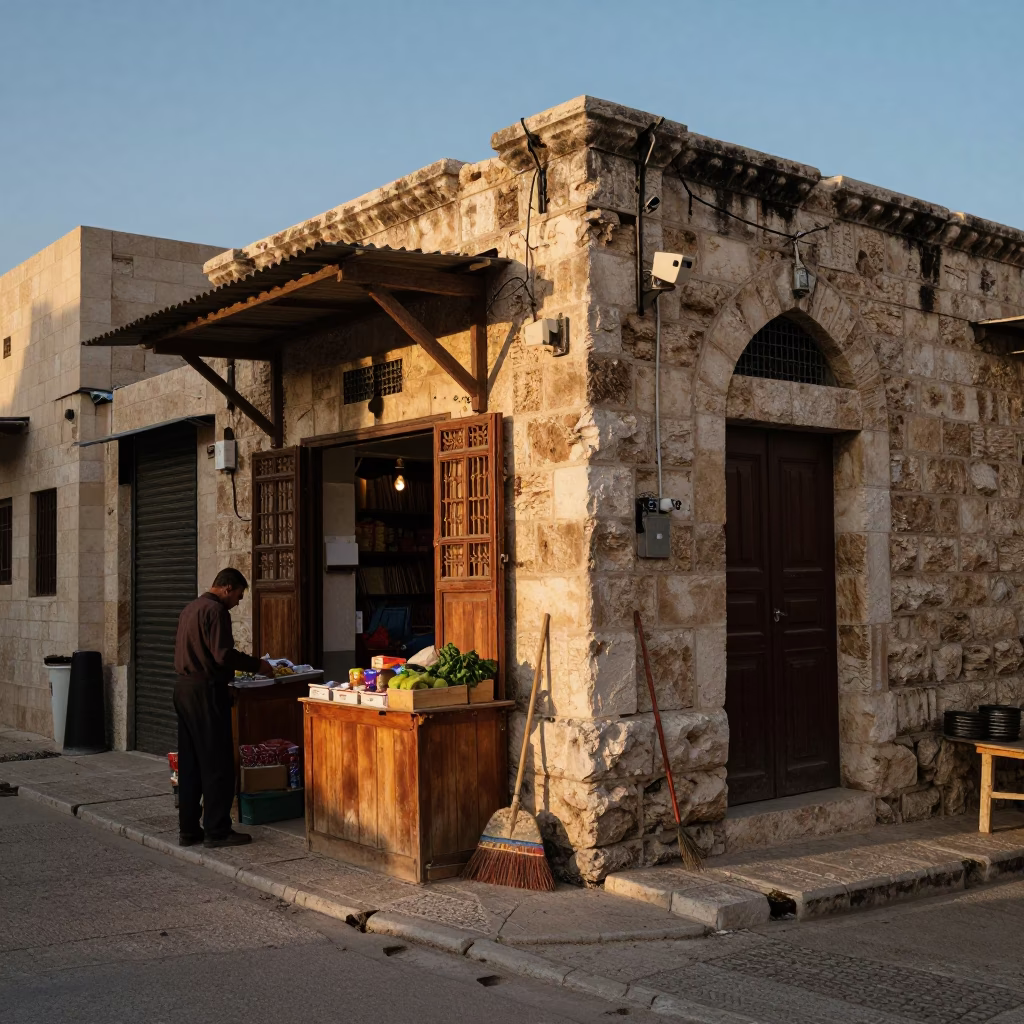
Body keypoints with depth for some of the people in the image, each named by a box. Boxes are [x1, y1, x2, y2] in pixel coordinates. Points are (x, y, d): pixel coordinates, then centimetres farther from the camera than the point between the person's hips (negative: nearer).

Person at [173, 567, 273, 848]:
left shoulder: (190, 609, 17)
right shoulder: (216, 610, -12)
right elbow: (224, 654, -20)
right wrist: (257, 665, -9)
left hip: (184, 688, 10)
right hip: (206, 690, -10)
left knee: (189, 762, 11)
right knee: (218, 763, -3)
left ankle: (188, 830, 15)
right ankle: (216, 830, 0)